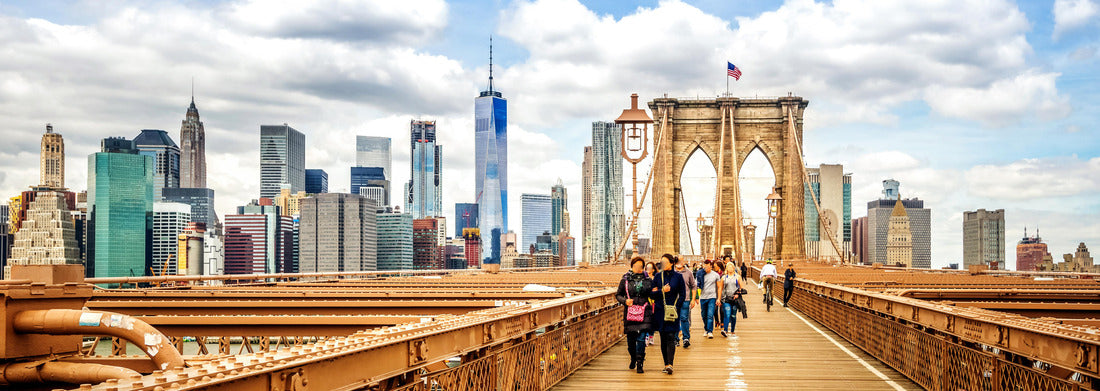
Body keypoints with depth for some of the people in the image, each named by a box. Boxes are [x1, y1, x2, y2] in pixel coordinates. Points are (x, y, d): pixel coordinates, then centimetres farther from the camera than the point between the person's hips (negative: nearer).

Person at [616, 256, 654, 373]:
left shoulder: (648, 280, 7)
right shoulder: (625, 280, 6)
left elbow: (652, 294, 18)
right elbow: (618, 295, 11)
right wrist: (625, 301, -6)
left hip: (644, 313, -1)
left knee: (641, 338, -11)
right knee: (630, 338, 8)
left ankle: (639, 364, -5)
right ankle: (633, 358, 35)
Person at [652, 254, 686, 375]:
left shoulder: (678, 277, 2)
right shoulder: (657, 276, 7)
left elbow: (682, 295, 4)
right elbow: (651, 294, 6)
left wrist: (676, 307, -7)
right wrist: (662, 291, -11)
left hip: (672, 312, -2)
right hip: (660, 311, 3)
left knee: (671, 337, -11)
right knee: (663, 339, 5)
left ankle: (669, 364, -18)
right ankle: (666, 364, 12)